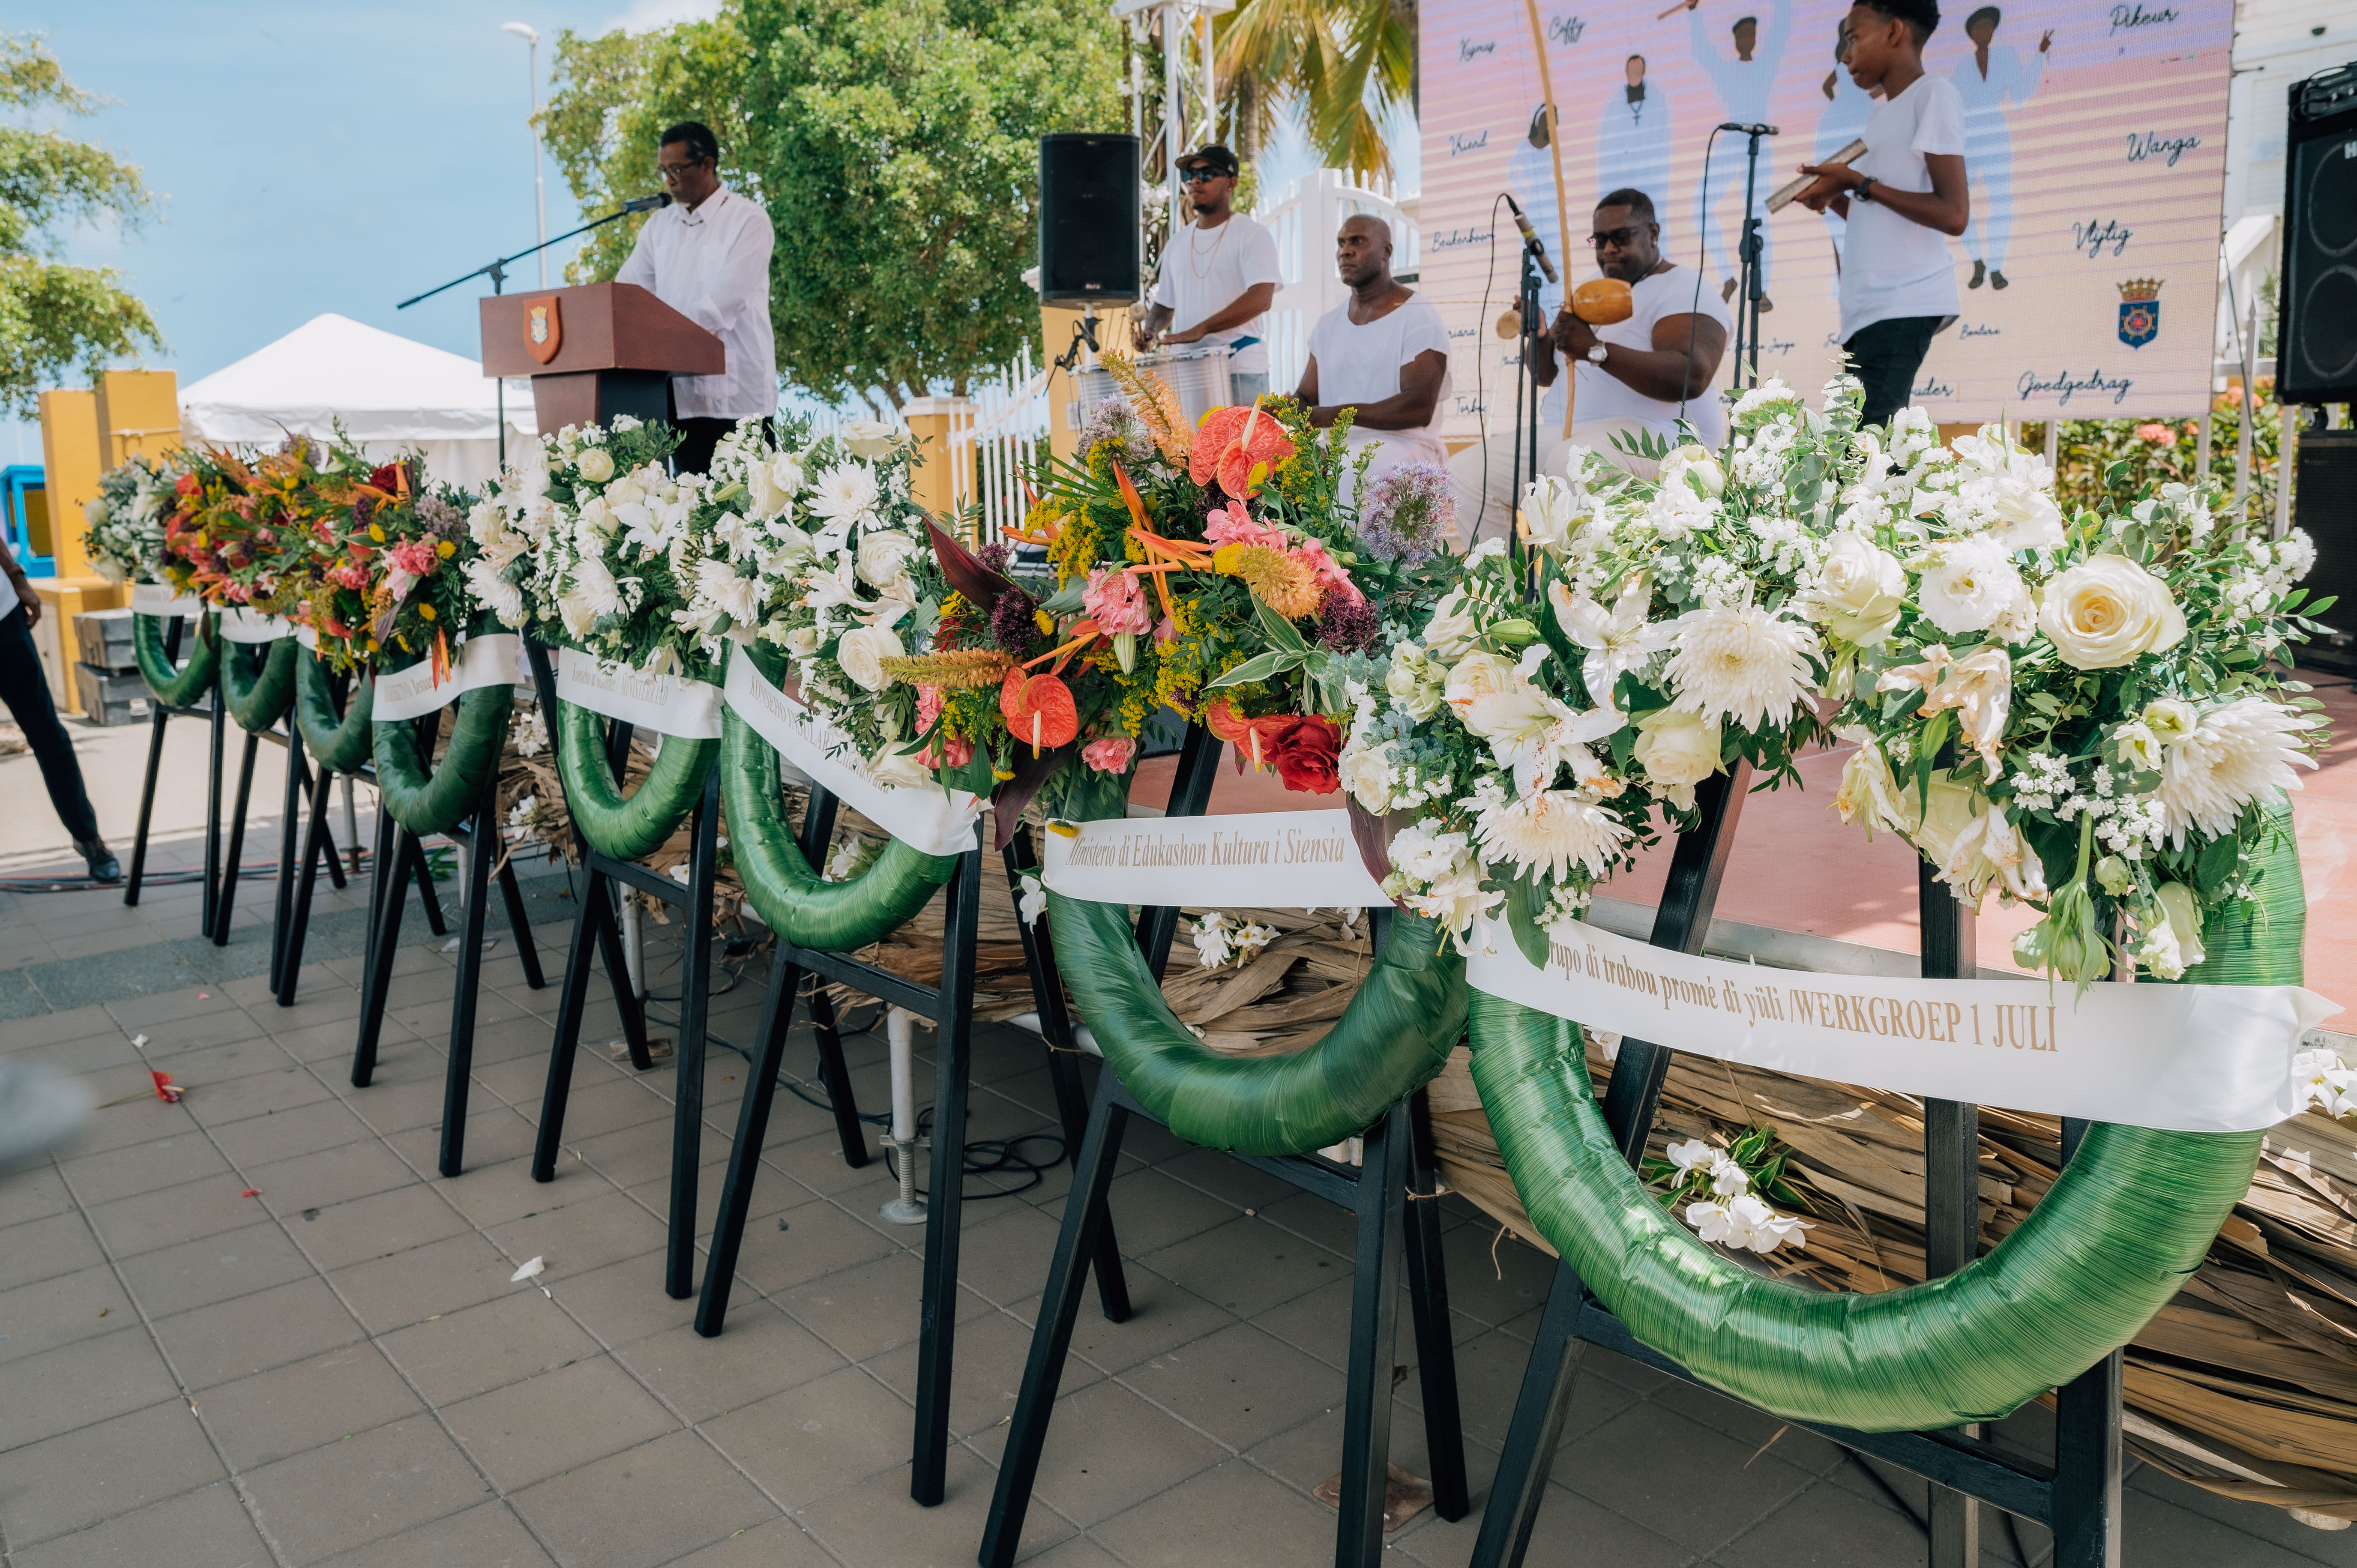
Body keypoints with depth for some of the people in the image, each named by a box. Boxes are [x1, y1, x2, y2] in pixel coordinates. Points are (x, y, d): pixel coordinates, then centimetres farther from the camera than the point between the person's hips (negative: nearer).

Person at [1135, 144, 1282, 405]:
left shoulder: (1251, 235, -2)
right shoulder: (1177, 244, 17)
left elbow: (1261, 297, -16)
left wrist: (1199, 330, -25)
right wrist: (1151, 329, 0)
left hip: (1240, 372, -5)